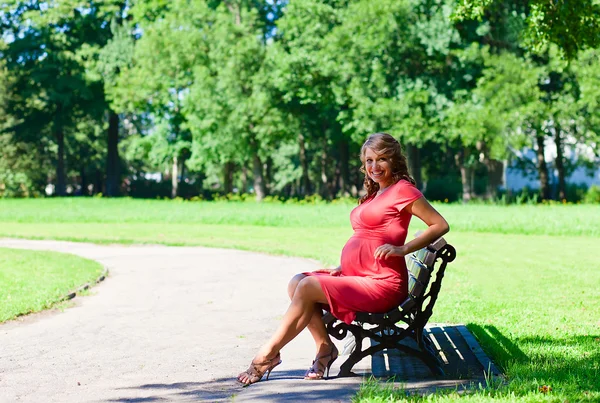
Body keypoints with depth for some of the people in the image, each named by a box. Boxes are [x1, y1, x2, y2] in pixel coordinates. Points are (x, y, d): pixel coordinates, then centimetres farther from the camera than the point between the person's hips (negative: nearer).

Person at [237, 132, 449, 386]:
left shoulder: (402, 189, -4)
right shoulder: (375, 193, 23)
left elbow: (441, 225, -8)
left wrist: (402, 249, -15)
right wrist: (344, 265, 12)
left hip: (382, 284, -9)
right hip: (355, 276, 9)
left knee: (307, 288, -19)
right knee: (297, 283, -7)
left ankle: (268, 355, -12)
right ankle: (324, 346, -8)